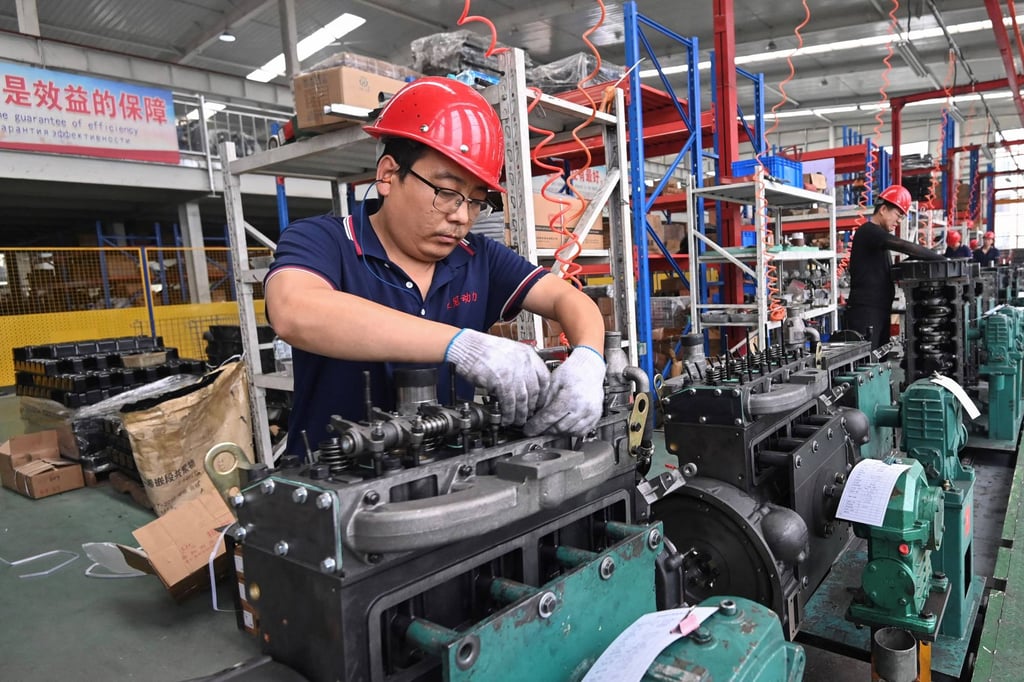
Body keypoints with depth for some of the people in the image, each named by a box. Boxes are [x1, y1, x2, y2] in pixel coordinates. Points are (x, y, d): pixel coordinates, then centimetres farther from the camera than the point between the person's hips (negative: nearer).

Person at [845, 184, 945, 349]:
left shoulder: (878, 235, 22)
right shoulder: (868, 231, -10)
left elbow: (887, 272, 21)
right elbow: (905, 247, -21)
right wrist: (941, 259, -15)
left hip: (879, 310, 10)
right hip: (865, 311, -10)